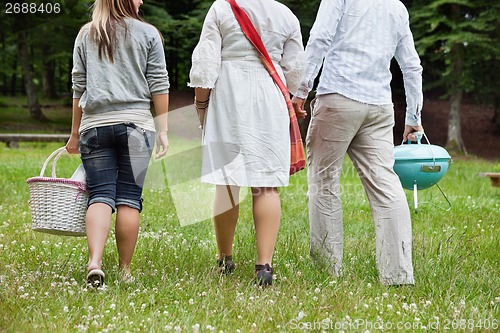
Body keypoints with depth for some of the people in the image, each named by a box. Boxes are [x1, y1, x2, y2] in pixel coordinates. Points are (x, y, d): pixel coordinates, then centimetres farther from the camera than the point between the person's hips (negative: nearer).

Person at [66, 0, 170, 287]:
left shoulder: (85, 35, 12)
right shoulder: (148, 34, 4)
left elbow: (79, 87, 13)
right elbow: (159, 85, 2)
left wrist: (75, 133, 19)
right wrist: (163, 130, 5)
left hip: (94, 124, 2)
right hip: (136, 123, -2)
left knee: (100, 196, 0)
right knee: (129, 198, 2)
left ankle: (95, 262, -19)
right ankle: (125, 270, 5)